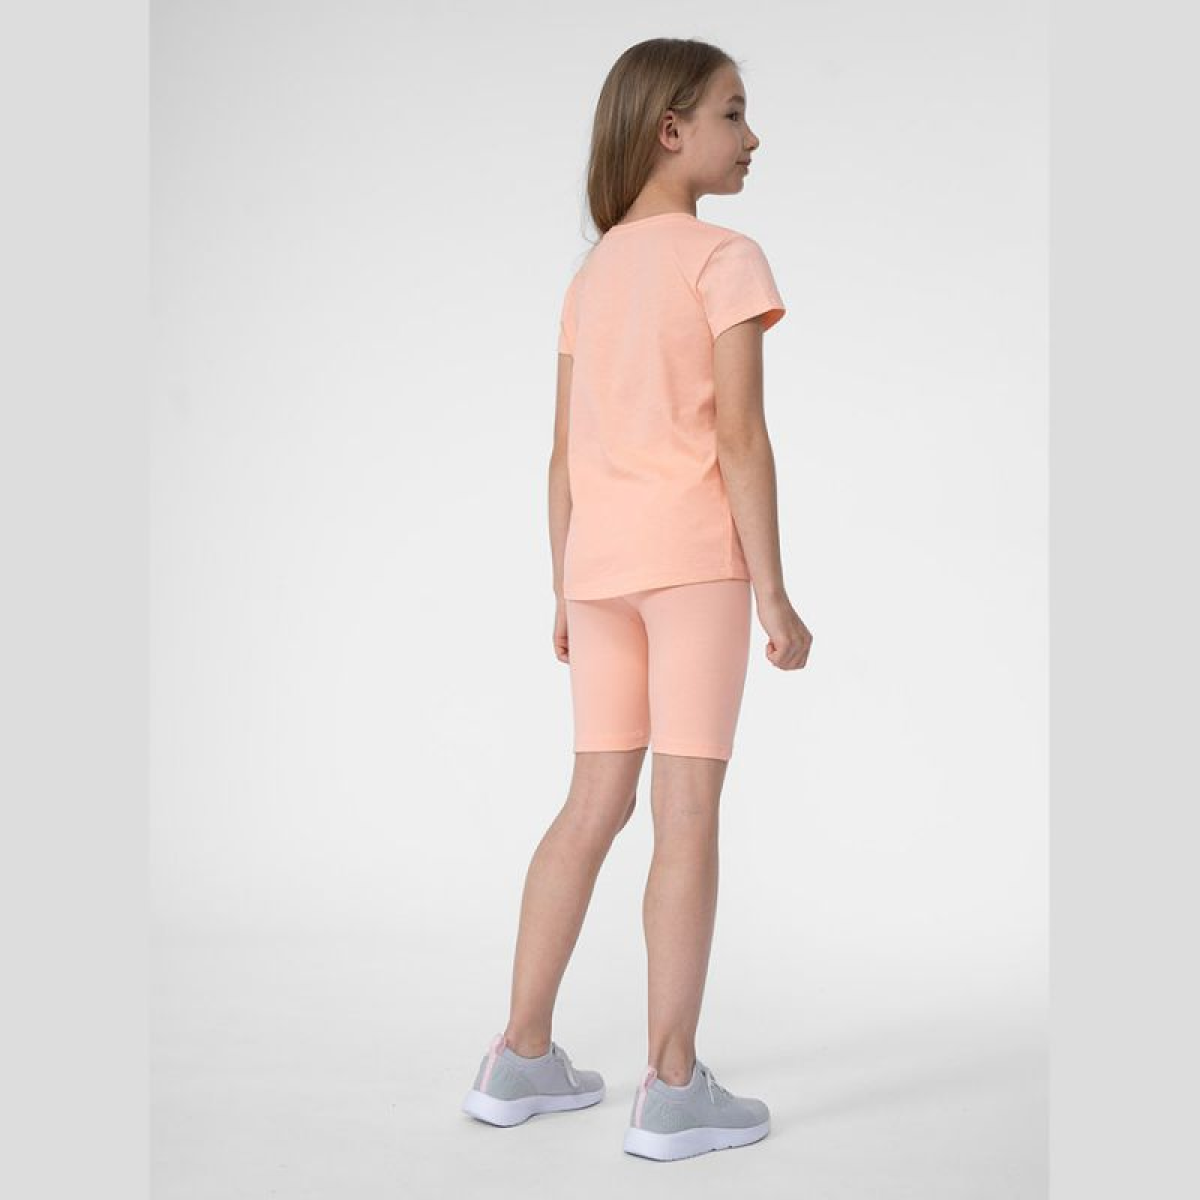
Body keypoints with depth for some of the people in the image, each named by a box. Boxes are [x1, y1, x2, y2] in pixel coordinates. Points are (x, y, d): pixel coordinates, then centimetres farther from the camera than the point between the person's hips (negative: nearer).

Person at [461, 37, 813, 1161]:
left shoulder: (589, 276, 16)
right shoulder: (725, 258, -4)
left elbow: (566, 454, 13)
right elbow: (741, 435, -12)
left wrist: (566, 594, 17)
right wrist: (772, 593, -9)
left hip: (599, 560, 7)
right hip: (693, 552, -6)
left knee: (595, 805, 11)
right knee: (689, 810, -4)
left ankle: (521, 1056, 15)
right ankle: (671, 1086, -1)